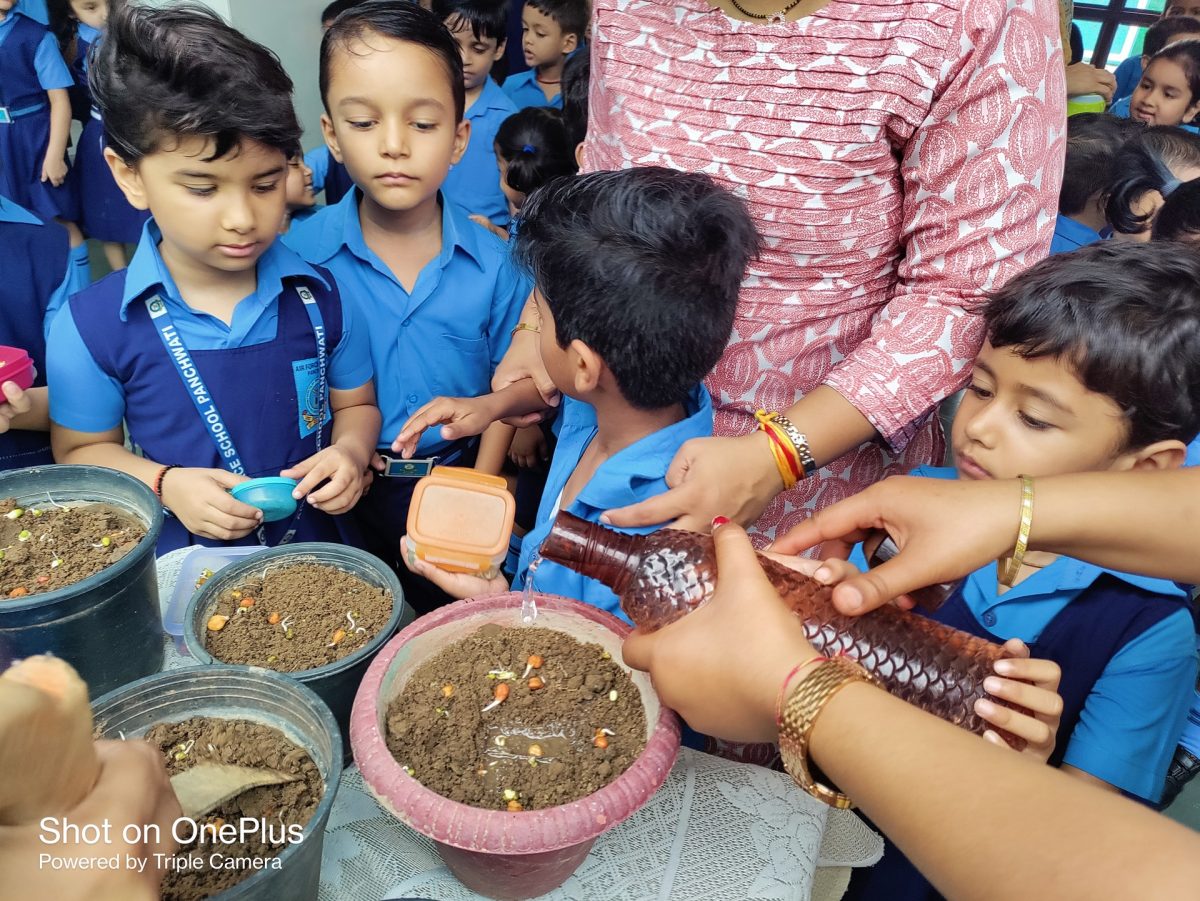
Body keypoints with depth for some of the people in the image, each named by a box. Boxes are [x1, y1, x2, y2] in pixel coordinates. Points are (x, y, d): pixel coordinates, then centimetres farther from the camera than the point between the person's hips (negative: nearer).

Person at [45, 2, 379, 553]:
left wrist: (350, 451, -11)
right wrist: (165, 485, -13)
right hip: (181, 577, 0)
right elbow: (80, 450, 4)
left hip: (316, 552, 1)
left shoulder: (319, 296, -3)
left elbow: (355, 405, 9)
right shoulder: (92, 326, -7)